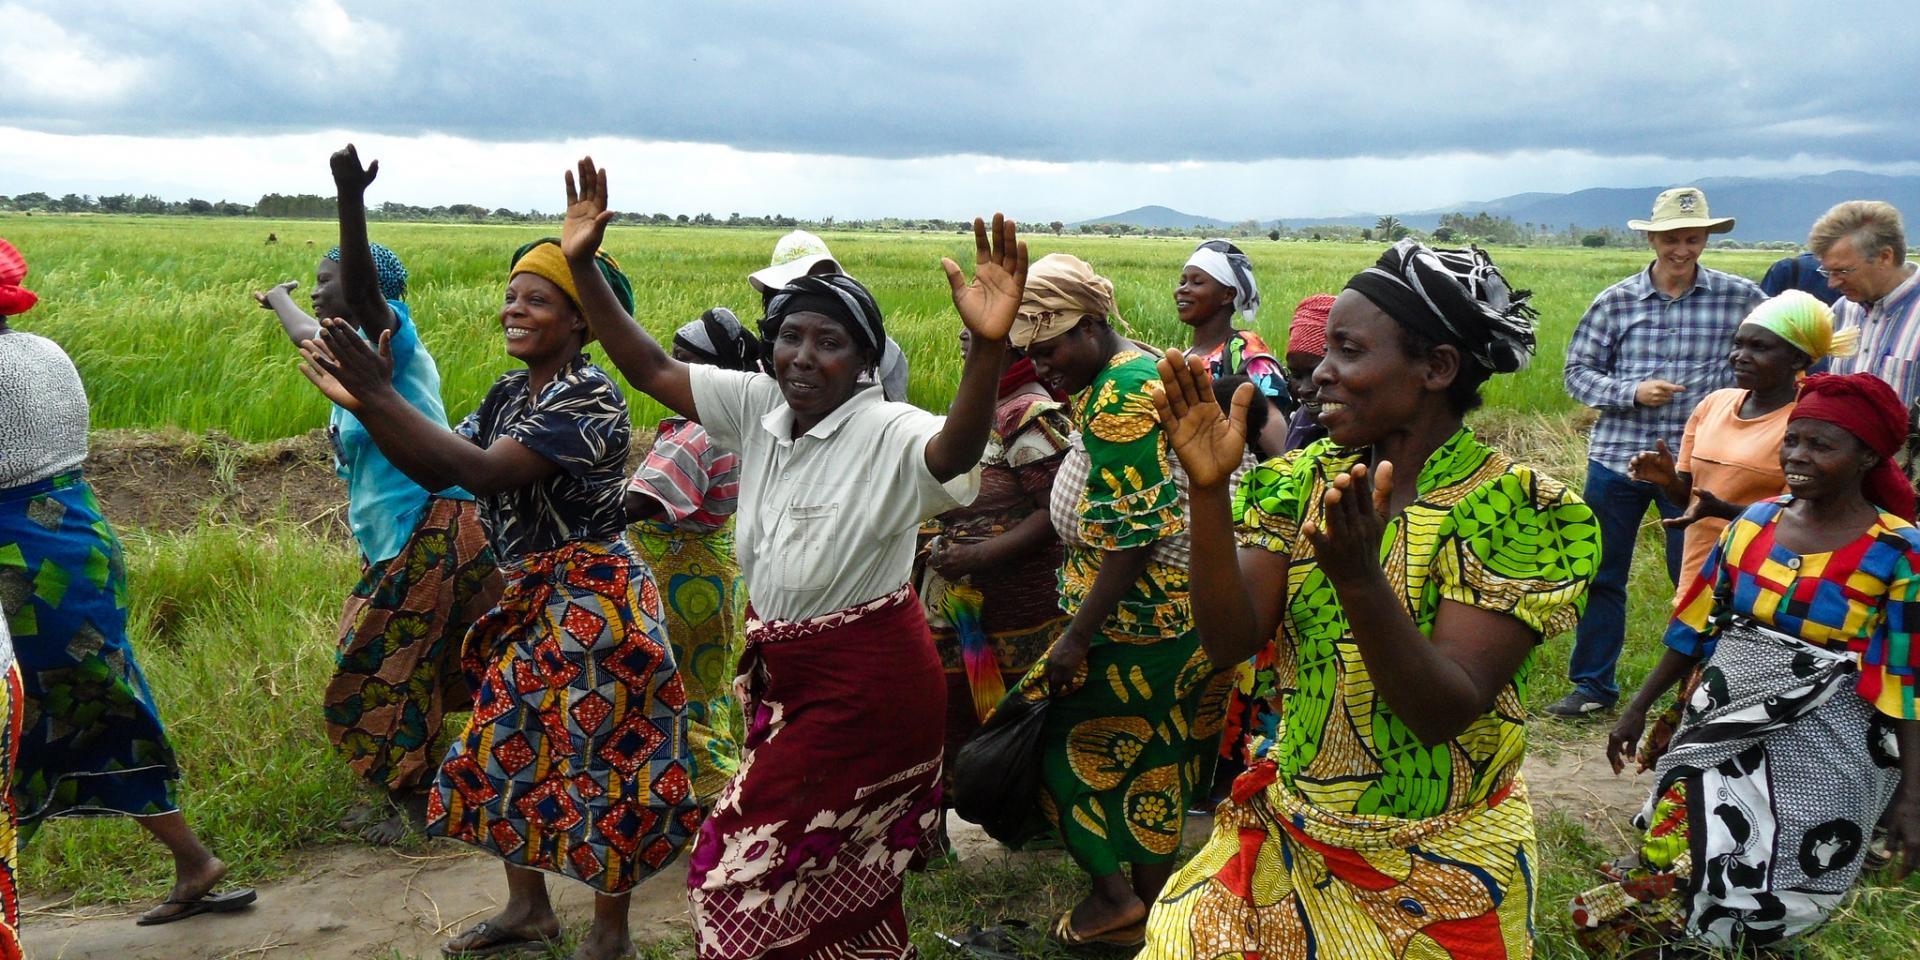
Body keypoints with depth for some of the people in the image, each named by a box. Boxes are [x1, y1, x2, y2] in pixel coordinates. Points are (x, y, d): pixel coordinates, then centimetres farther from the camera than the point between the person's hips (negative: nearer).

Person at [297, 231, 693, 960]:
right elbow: (435, 471, 3)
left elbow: (483, 472, -28)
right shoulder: (510, 393, 9)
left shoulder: (592, 397, -19)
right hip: (533, 603, 9)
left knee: (599, 763, 2)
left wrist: (382, 395, -27)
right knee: (507, 750, 16)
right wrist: (359, 402, -9)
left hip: (593, 604, -9)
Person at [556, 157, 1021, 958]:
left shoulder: (887, 433, -22)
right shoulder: (757, 407, -3)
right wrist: (583, 268, -6)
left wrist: (987, 347, -60)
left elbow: (956, 451, -43)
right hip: (782, 673, 7)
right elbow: (650, 369, 2)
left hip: (868, 686, -7)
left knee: (752, 867, 1)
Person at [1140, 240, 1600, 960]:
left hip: (1438, 873, -4)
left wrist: (1357, 577, -39)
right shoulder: (1306, 481, -3)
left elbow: (1445, 712, -24)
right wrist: (1209, 490, -25)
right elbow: (1229, 641, -13)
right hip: (1290, 838, 4)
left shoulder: (1519, 508, -16)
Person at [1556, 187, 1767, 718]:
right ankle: (1593, 684, 23)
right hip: (1617, 455, 1)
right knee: (1601, 575, 9)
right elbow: (1577, 372, 1)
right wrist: (1631, 392, -14)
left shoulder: (1739, 297, -2)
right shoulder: (1616, 301, 0)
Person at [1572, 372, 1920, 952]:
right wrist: (1640, 707, 14)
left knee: (1764, 903, 3)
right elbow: (1699, 625, 10)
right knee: (1678, 862, 12)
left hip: (1819, 753, -4)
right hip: (1719, 730, 4)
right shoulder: (1755, 523, 2)